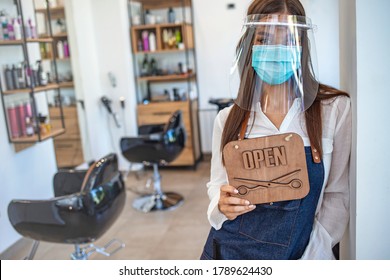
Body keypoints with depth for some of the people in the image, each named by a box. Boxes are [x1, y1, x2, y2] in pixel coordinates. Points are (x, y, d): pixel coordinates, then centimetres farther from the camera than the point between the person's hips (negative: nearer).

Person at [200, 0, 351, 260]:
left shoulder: (336, 109, -10)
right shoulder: (228, 119, -5)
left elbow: (337, 194, -6)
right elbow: (217, 183, 4)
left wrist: (313, 256, -13)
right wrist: (222, 205, -17)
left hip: (296, 254, -1)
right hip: (229, 251, 2)